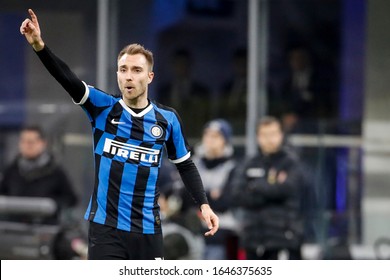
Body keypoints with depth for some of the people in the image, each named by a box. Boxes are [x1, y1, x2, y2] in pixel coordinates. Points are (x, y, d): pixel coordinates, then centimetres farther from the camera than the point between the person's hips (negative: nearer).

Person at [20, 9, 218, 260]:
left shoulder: (167, 119, 2)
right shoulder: (102, 107, -2)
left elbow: (185, 164, 14)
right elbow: (67, 78, -17)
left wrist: (204, 205, 3)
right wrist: (39, 45, -33)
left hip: (148, 229, 2)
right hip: (106, 227, -2)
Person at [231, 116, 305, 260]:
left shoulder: (291, 163, 0)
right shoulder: (249, 165, 11)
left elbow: (284, 189, -16)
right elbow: (237, 196, -2)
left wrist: (256, 186, -3)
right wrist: (270, 187, -9)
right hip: (254, 239, 5)